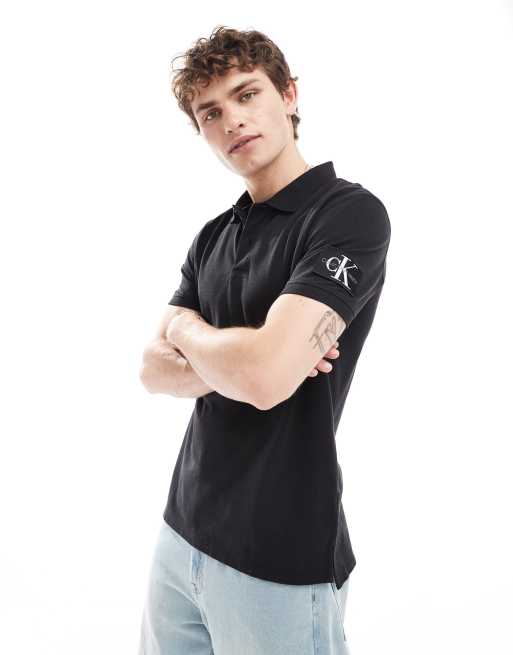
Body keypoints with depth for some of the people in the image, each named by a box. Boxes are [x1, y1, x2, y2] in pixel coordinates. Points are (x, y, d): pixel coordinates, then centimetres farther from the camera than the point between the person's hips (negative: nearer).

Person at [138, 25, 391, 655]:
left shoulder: (350, 213, -16)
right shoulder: (212, 237, 8)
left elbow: (265, 375, -27)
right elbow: (153, 369, 3)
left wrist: (187, 327, -7)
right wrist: (240, 364, -16)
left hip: (280, 561, -7)